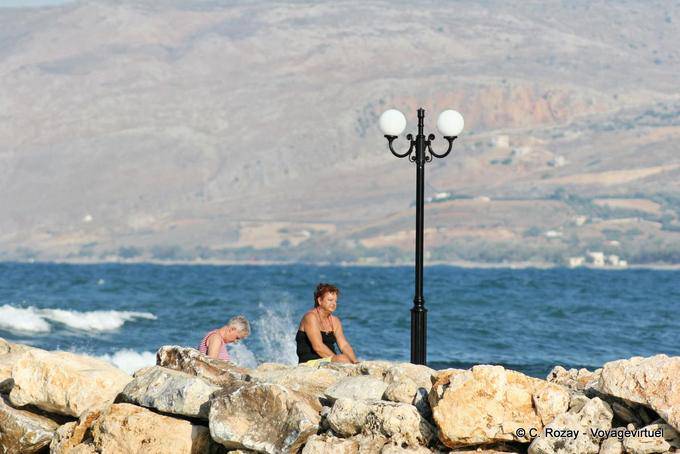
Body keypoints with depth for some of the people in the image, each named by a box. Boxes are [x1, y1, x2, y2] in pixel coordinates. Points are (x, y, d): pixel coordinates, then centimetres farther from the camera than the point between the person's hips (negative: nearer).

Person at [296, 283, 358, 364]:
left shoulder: (334, 321, 15)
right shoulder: (311, 317, -8)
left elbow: (344, 345, 6)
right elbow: (318, 347, -18)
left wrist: (355, 362, -12)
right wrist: (336, 359, -22)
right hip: (310, 361, -8)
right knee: (342, 359, -31)